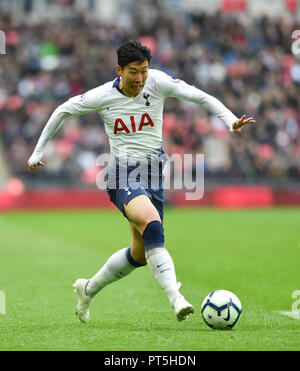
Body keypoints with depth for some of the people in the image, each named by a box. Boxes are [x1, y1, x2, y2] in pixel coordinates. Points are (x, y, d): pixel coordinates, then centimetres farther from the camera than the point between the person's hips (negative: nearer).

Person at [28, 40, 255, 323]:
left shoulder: (157, 82, -5)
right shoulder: (102, 96, -7)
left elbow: (200, 97, -4)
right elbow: (63, 111, 8)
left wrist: (231, 121, -19)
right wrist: (38, 152, 13)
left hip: (153, 176, 5)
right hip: (123, 176, -4)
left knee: (141, 254, 11)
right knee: (152, 225, -33)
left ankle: (88, 290, 34)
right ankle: (176, 299, -43)